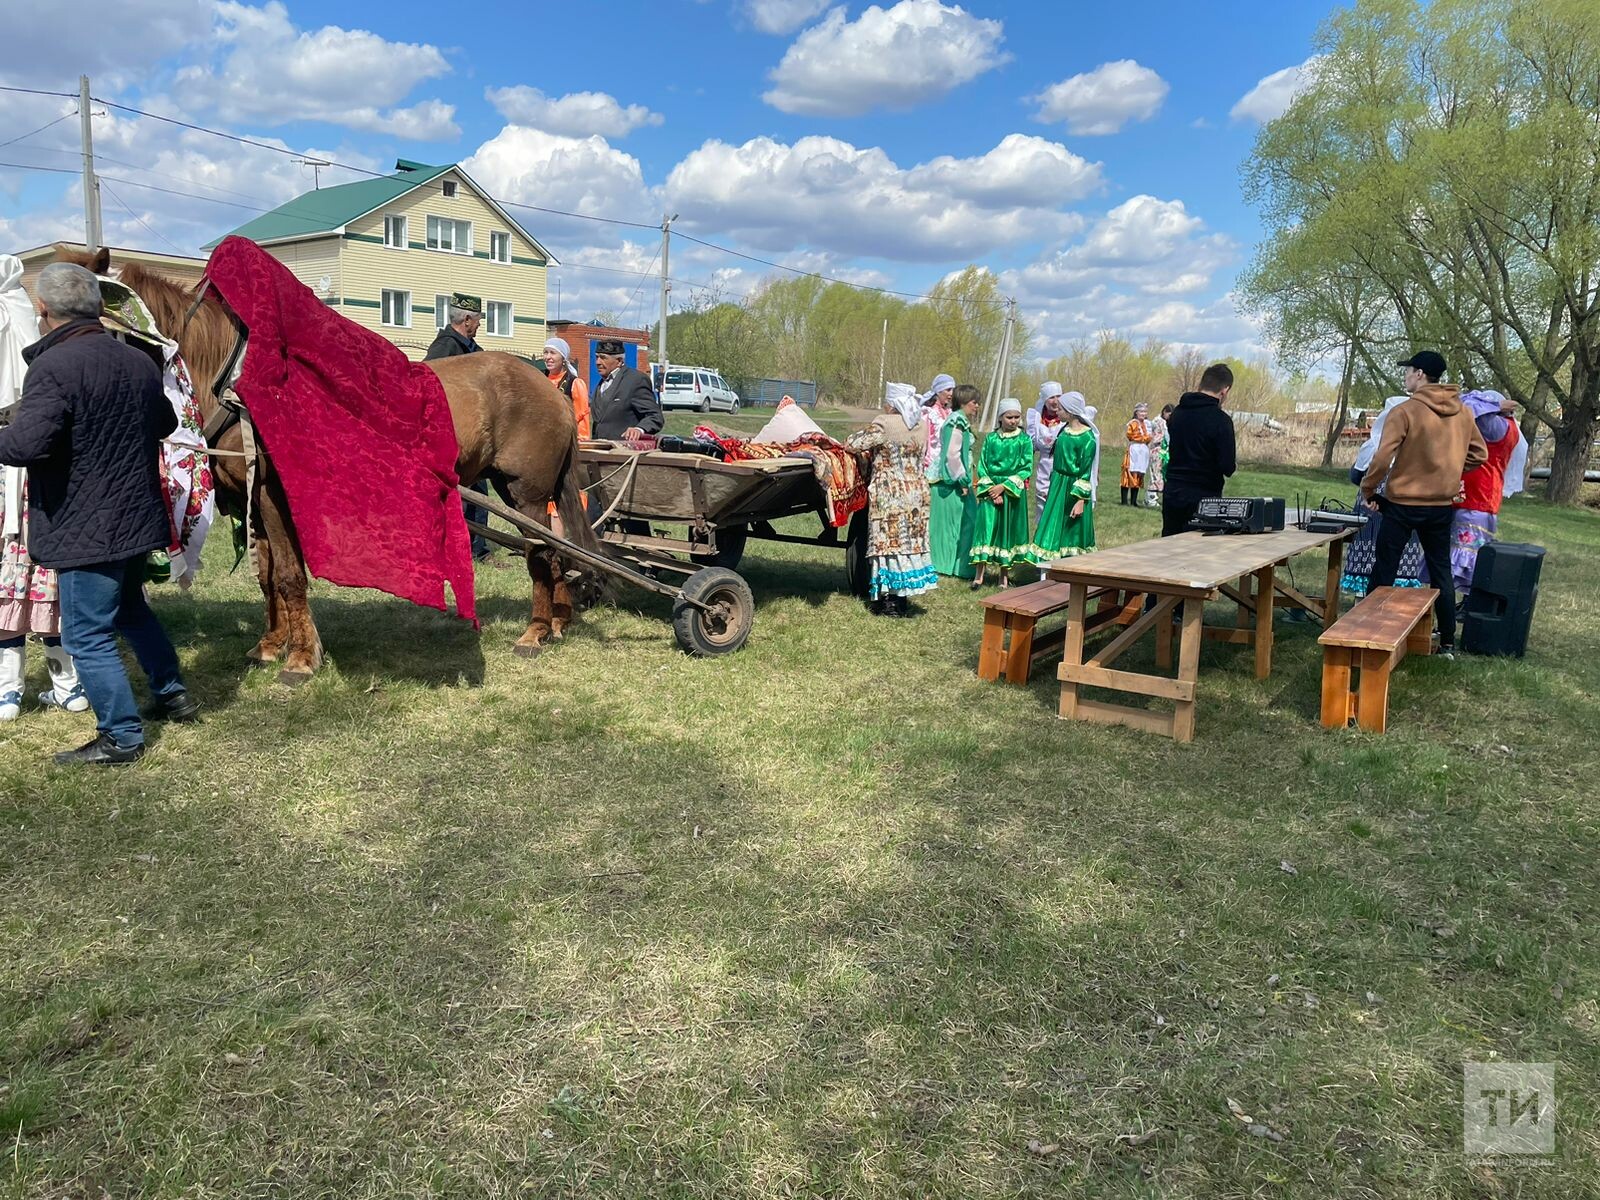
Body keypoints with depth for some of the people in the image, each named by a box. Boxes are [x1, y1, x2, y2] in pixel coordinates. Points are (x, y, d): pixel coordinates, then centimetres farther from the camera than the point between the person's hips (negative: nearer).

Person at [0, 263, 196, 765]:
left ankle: (121, 738, 8)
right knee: (130, 608, 27)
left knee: (87, 635, 2)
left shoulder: (53, 367, -20)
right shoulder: (139, 361, 6)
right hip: (137, 515, 8)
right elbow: (165, 423, 22)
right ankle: (174, 696, 35)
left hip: (85, 529, -8)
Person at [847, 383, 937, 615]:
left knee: (888, 542, 0)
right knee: (912, 541, 9)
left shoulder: (883, 424, -12)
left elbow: (854, 444, -11)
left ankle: (888, 600, 2)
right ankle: (902, 599, 15)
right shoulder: (922, 425, 6)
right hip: (917, 490, 6)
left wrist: (864, 433, 12)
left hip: (890, 493, -6)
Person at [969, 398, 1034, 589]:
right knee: (986, 526, -7)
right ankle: (980, 574, -8)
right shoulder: (991, 438, 5)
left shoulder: (1024, 440, 1)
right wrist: (990, 489, -10)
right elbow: (982, 467, 3)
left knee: (1009, 529, 4)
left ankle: (1004, 575, 13)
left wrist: (1004, 486, -13)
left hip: (1013, 491, 0)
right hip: (990, 489, 1)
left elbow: (1026, 469, -5)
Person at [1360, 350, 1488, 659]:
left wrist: (1367, 490, -3)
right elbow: (1479, 454, 11)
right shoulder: (1463, 412, 4)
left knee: (1384, 570, 5)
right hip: (1442, 506, 5)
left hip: (1403, 503, -5)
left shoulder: (1404, 411, -14)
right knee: (1441, 572, 13)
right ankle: (1448, 642, 17)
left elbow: (1382, 458, -17)